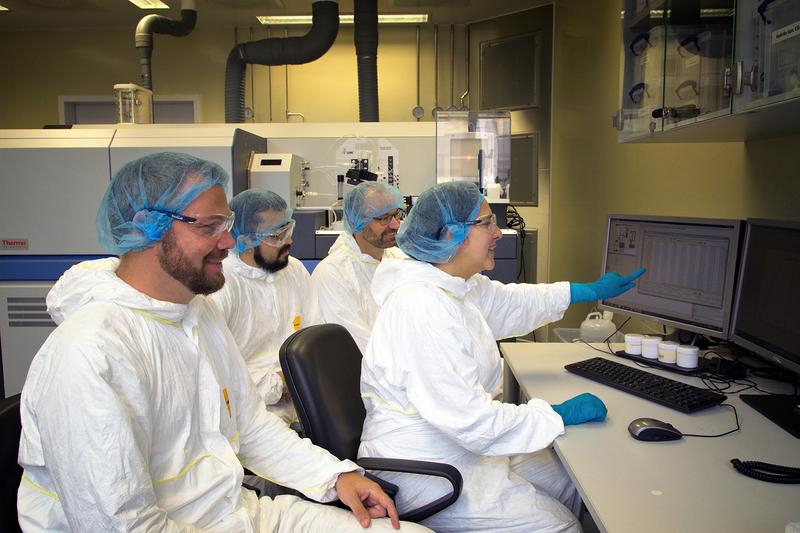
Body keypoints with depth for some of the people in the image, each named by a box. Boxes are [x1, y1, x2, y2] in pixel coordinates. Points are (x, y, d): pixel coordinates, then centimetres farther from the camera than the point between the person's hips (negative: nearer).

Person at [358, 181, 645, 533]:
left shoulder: (460, 286, 0)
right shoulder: (421, 308, -30)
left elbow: (511, 302, 20)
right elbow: (473, 423, -29)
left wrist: (594, 290, 25)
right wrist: (560, 415, -17)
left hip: (462, 444, 9)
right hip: (422, 471, -9)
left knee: (572, 484, 11)